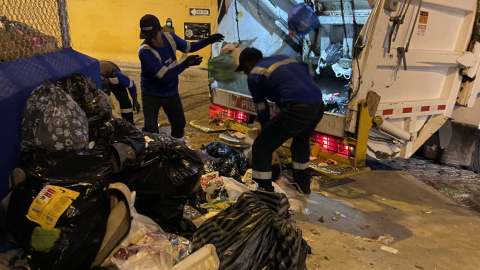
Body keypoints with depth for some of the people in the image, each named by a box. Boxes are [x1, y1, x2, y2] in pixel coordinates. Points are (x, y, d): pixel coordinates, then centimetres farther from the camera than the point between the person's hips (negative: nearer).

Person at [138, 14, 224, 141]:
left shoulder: (170, 38, -12)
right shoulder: (145, 51, -29)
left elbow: (189, 47, 8)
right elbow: (164, 76, -32)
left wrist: (207, 41, -5)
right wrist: (185, 64, -39)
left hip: (171, 93, 5)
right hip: (151, 95, -5)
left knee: (179, 124, 16)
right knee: (150, 129, -9)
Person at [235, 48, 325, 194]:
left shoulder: (254, 75, 10)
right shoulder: (284, 58, 29)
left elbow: (262, 110, 16)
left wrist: (268, 131, 34)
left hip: (297, 109, -8)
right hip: (319, 105, 8)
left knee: (261, 147, 8)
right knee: (301, 140, 35)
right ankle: (303, 185, 46)